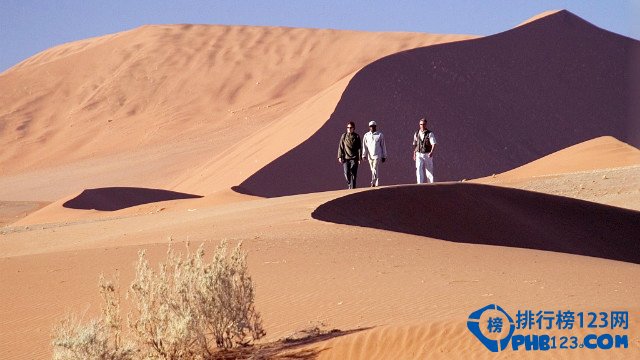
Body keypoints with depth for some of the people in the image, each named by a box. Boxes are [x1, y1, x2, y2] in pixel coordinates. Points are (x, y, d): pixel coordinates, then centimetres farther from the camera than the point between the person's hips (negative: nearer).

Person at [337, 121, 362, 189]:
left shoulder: (356, 136, 3)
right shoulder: (344, 136, 7)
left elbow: (359, 148, 3)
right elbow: (340, 147, 8)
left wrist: (359, 158, -3)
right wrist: (340, 157, 1)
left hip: (354, 158, -1)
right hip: (346, 158, 1)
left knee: (353, 174, -4)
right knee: (347, 173, -7)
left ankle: (353, 187, 3)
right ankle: (349, 184, 18)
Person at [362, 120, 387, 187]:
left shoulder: (380, 135, 2)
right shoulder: (366, 135, 7)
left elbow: (383, 146, 6)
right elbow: (364, 146, 6)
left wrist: (384, 156, 5)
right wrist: (364, 155, -3)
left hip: (377, 156, -3)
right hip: (370, 156, 3)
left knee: (375, 169, -15)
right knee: (373, 170, 9)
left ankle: (373, 183, -20)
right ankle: (376, 183, 19)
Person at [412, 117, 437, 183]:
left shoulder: (430, 134, -6)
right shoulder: (416, 134, 7)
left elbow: (433, 144, -17)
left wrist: (431, 152, -32)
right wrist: (414, 154, 20)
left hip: (428, 155, -2)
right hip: (419, 155, 2)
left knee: (429, 171, 5)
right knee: (419, 169, -14)